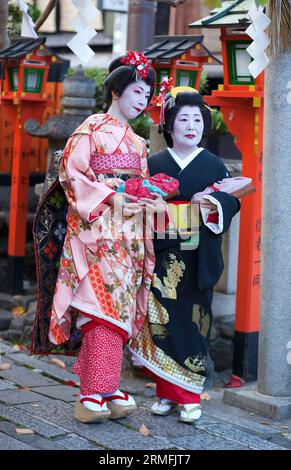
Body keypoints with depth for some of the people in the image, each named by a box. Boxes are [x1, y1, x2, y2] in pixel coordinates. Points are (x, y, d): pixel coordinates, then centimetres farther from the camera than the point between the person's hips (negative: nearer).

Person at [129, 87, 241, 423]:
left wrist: (215, 205, -20)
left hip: (198, 260, 0)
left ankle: (190, 397, 7)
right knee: (162, 322, -1)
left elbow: (233, 200, 0)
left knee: (193, 322, 0)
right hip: (161, 258, 0)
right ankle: (166, 392, 11)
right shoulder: (153, 164, 8)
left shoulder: (214, 164, 8)